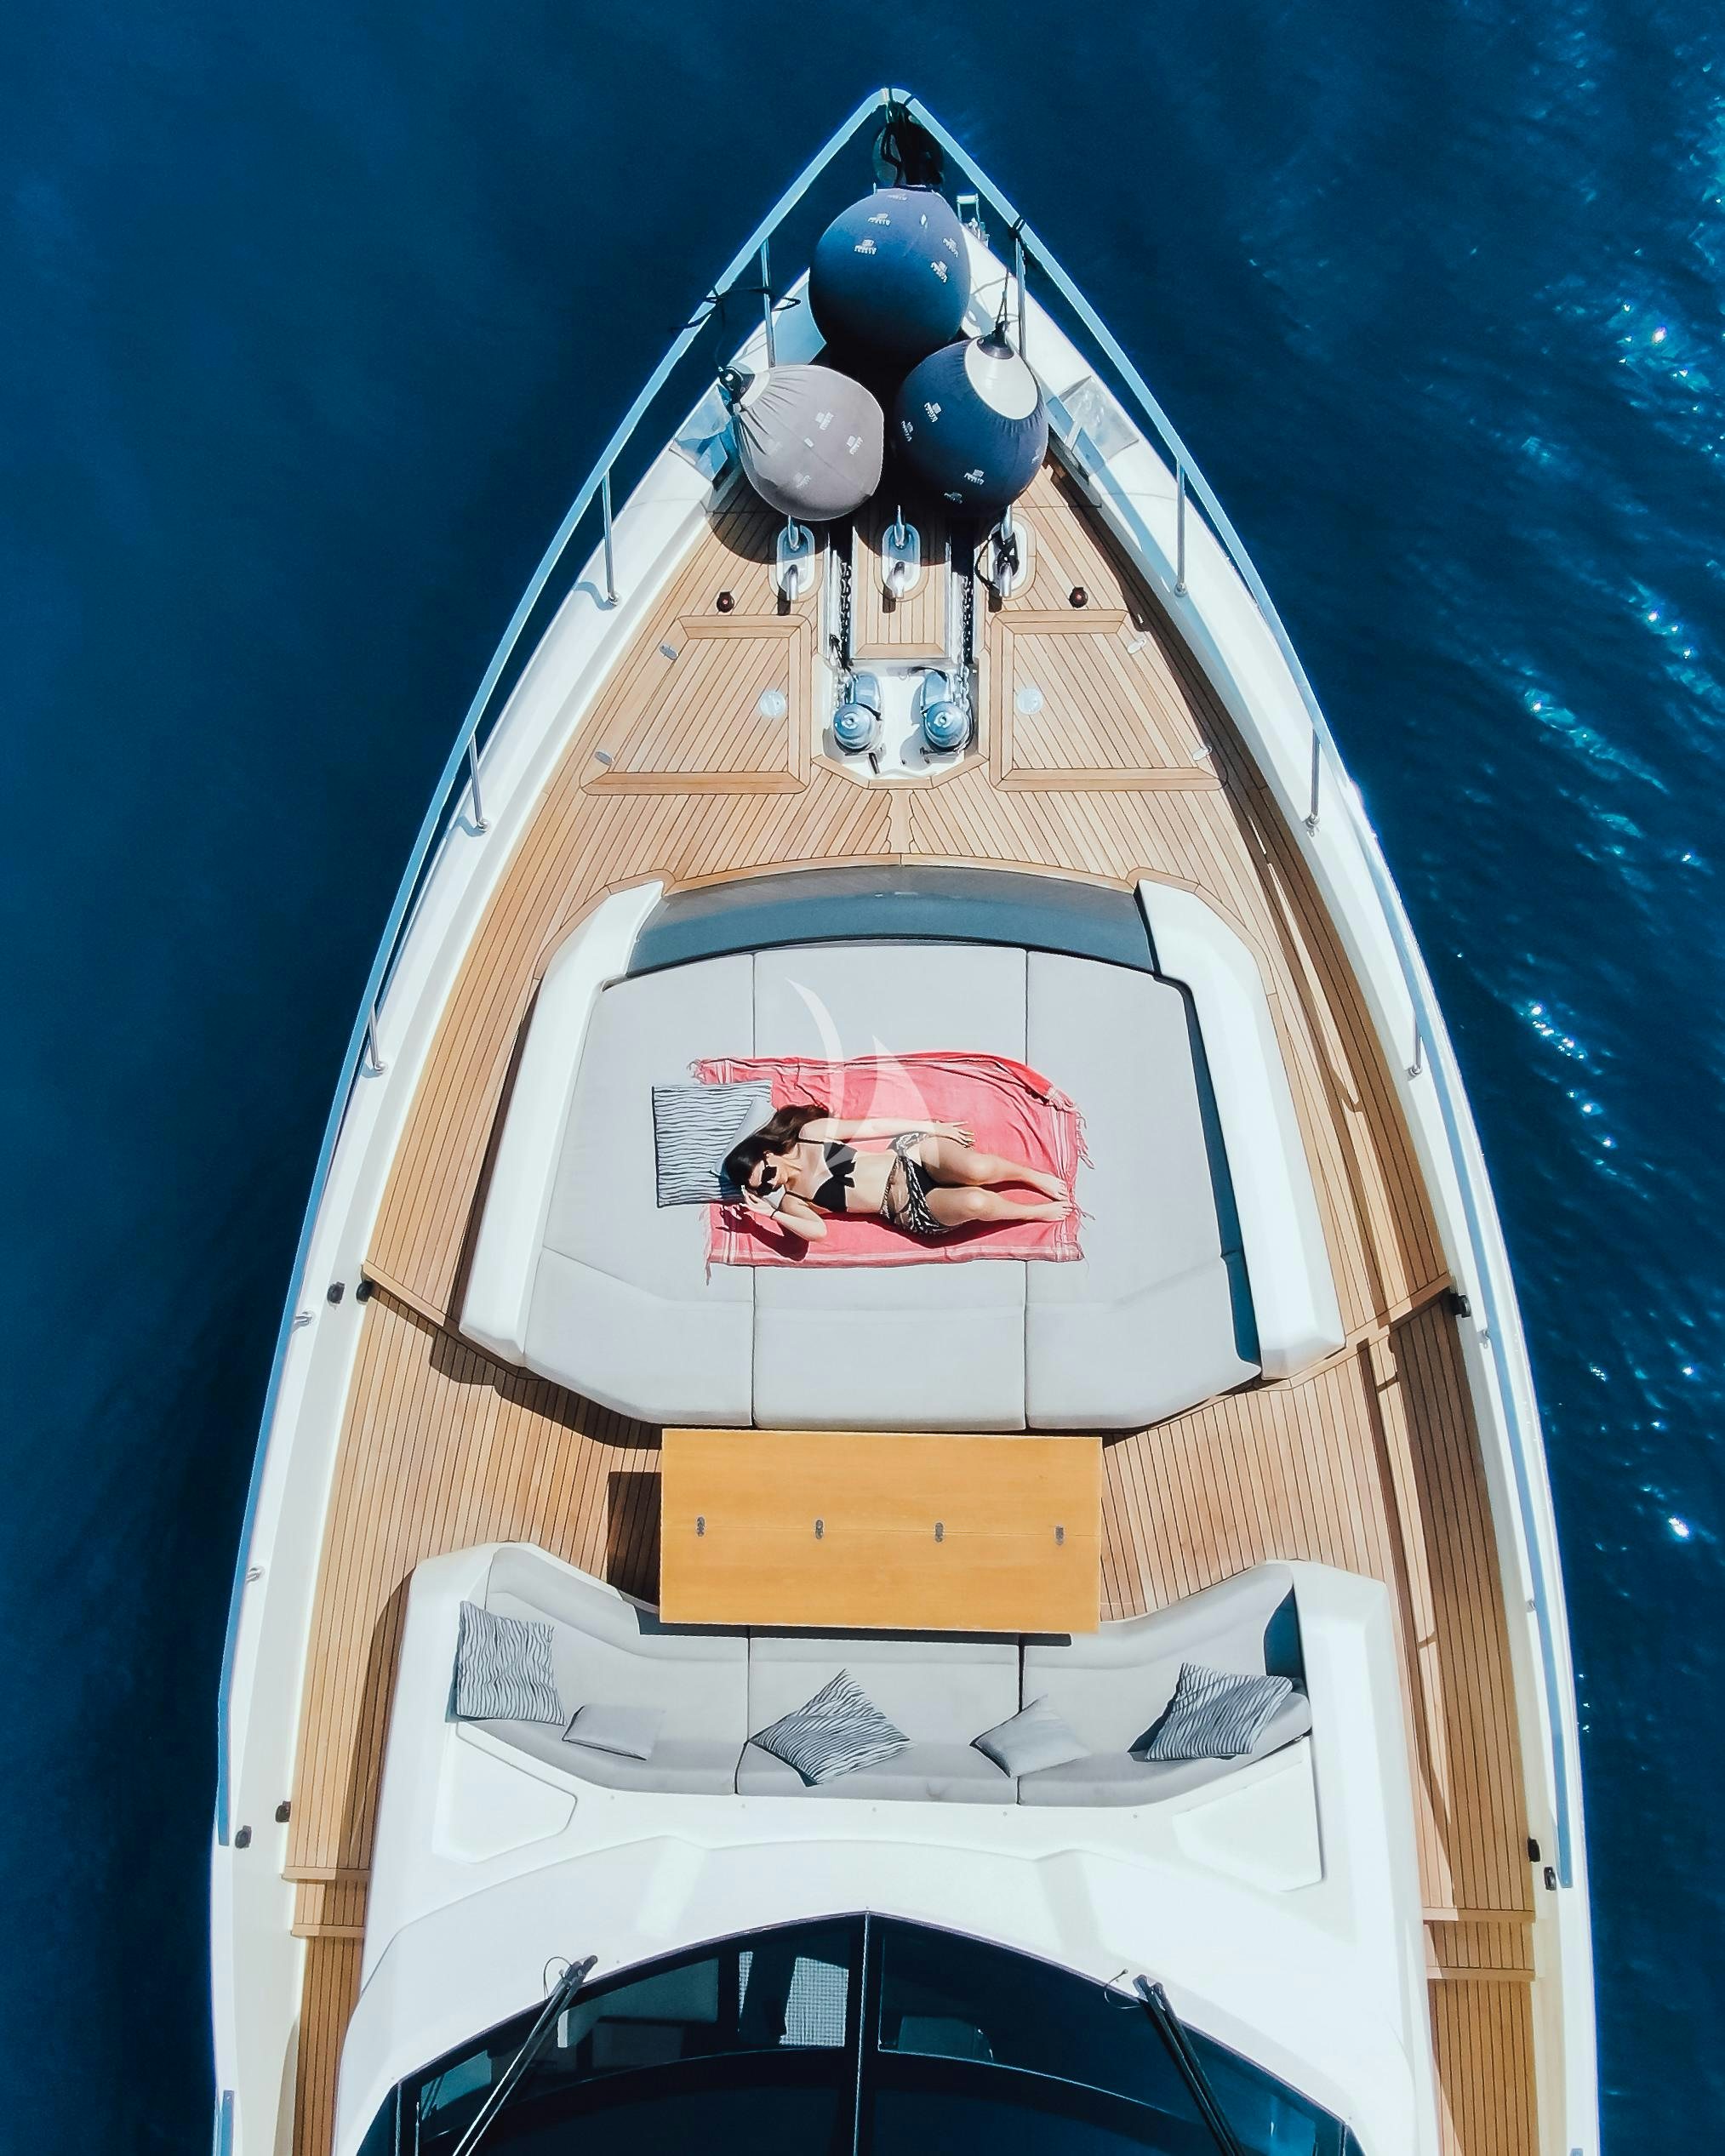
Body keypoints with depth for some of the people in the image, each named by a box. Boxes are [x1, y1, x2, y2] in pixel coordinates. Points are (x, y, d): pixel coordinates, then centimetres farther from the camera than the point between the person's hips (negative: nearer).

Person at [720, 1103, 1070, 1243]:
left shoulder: (811, 1133, 0)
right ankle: (1037, 1211, 2)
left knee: (977, 1169, -32)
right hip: (908, 1211, -1)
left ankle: (1035, 1176, 1)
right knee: (976, 1203, -29)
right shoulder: (788, 1200, 0)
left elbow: (873, 1126, 4)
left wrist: (931, 1127, 4)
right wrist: (769, 1212, -26)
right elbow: (817, 1231, -17)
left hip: (909, 1155, 1)